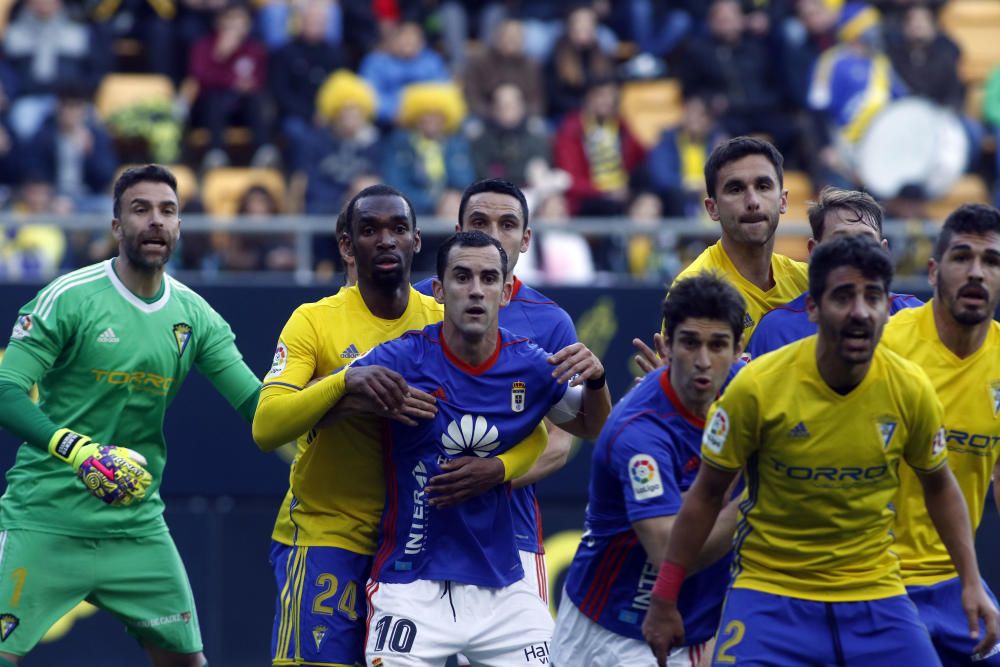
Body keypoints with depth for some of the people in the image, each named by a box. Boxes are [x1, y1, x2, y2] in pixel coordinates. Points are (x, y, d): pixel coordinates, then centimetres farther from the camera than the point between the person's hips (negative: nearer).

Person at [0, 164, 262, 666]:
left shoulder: (195, 316, 7)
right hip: (44, 518, -5)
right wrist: (73, 448, -31)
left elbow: (259, 405, 6)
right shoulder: (68, 298, -9)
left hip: (137, 526, 5)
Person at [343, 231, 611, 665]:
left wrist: (594, 380, -5)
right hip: (412, 587, -3)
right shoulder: (405, 360, -10)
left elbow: (591, 428, 18)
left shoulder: (530, 367, 0)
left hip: (503, 587, 3)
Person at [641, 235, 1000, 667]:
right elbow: (706, 496, -3)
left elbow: (938, 486, 12)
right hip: (769, 594, -2)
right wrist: (664, 601, 0)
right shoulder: (757, 387, -14)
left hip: (875, 593, 2)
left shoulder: (911, 390, -7)